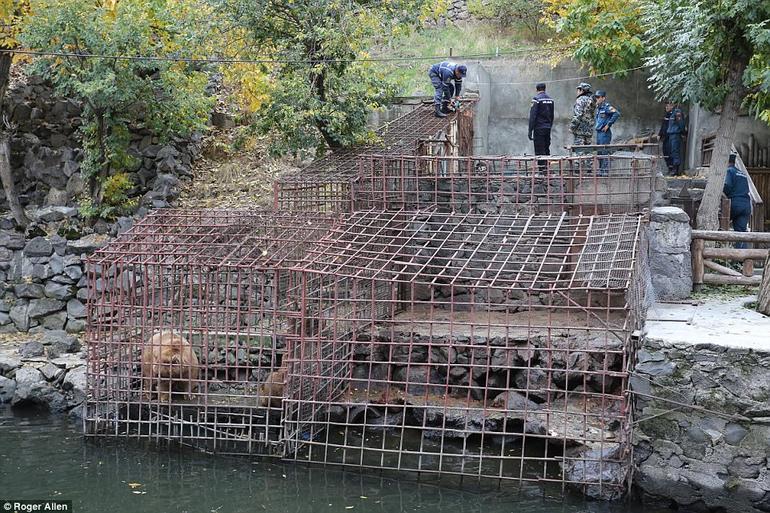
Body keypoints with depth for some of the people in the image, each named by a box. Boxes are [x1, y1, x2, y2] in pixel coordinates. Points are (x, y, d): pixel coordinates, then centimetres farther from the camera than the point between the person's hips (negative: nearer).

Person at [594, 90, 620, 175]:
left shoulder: (607, 107, -13)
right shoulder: (598, 107, 15)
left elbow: (617, 114, -27)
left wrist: (608, 125, -22)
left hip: (605, 133, -10)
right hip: (598, 132, 10)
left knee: (604, 152, -7)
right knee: (599, 153, 13)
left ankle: (605, 171, -5)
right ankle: (600, 171, 20)